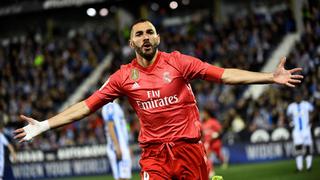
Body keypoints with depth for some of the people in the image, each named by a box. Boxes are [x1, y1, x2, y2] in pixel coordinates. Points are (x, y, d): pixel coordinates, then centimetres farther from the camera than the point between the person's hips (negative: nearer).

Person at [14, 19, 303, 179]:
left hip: (189, 148, -1)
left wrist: (271, 77, -15)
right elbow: (87, 106, 6)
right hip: (154, 153, 1)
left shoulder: (177, 62, -1)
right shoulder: (124, 76, 4)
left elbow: (223, 75, -6)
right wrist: (45, 125, 0)